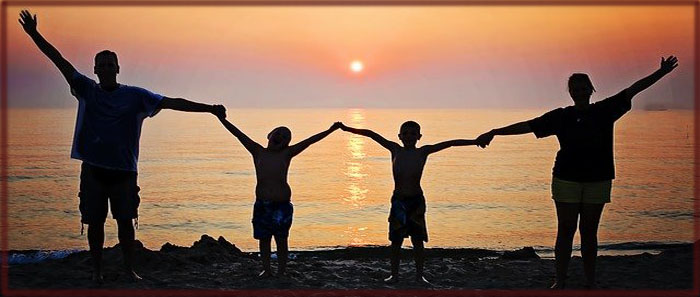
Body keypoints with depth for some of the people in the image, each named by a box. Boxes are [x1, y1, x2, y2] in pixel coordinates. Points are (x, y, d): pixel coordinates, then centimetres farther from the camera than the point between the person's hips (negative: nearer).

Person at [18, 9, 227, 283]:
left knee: (125, 221, 4)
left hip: (124, 170, -1)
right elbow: (60, 61, 0)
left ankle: (129, 268, 15)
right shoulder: (87, 90, 4)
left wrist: (208, 108, -8)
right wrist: (34, 34, -5)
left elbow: (171, 103, -3)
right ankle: (97, 270, 18)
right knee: (95, 222, 6)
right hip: (93, 168, 1)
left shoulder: (135, 95, 2)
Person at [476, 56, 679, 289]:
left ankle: (590, 282, 16)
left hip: (598, 181, 1)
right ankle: (560, 281, 9)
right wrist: (494, 132, -5)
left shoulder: (604, 111, 4)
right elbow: (527, 126, -1)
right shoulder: (561, 116, 1)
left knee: (589, 232, 8)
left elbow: (632, 90, 2)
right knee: (565, 231, 2)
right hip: (566, 180, -1)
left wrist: (661, 73, -3)